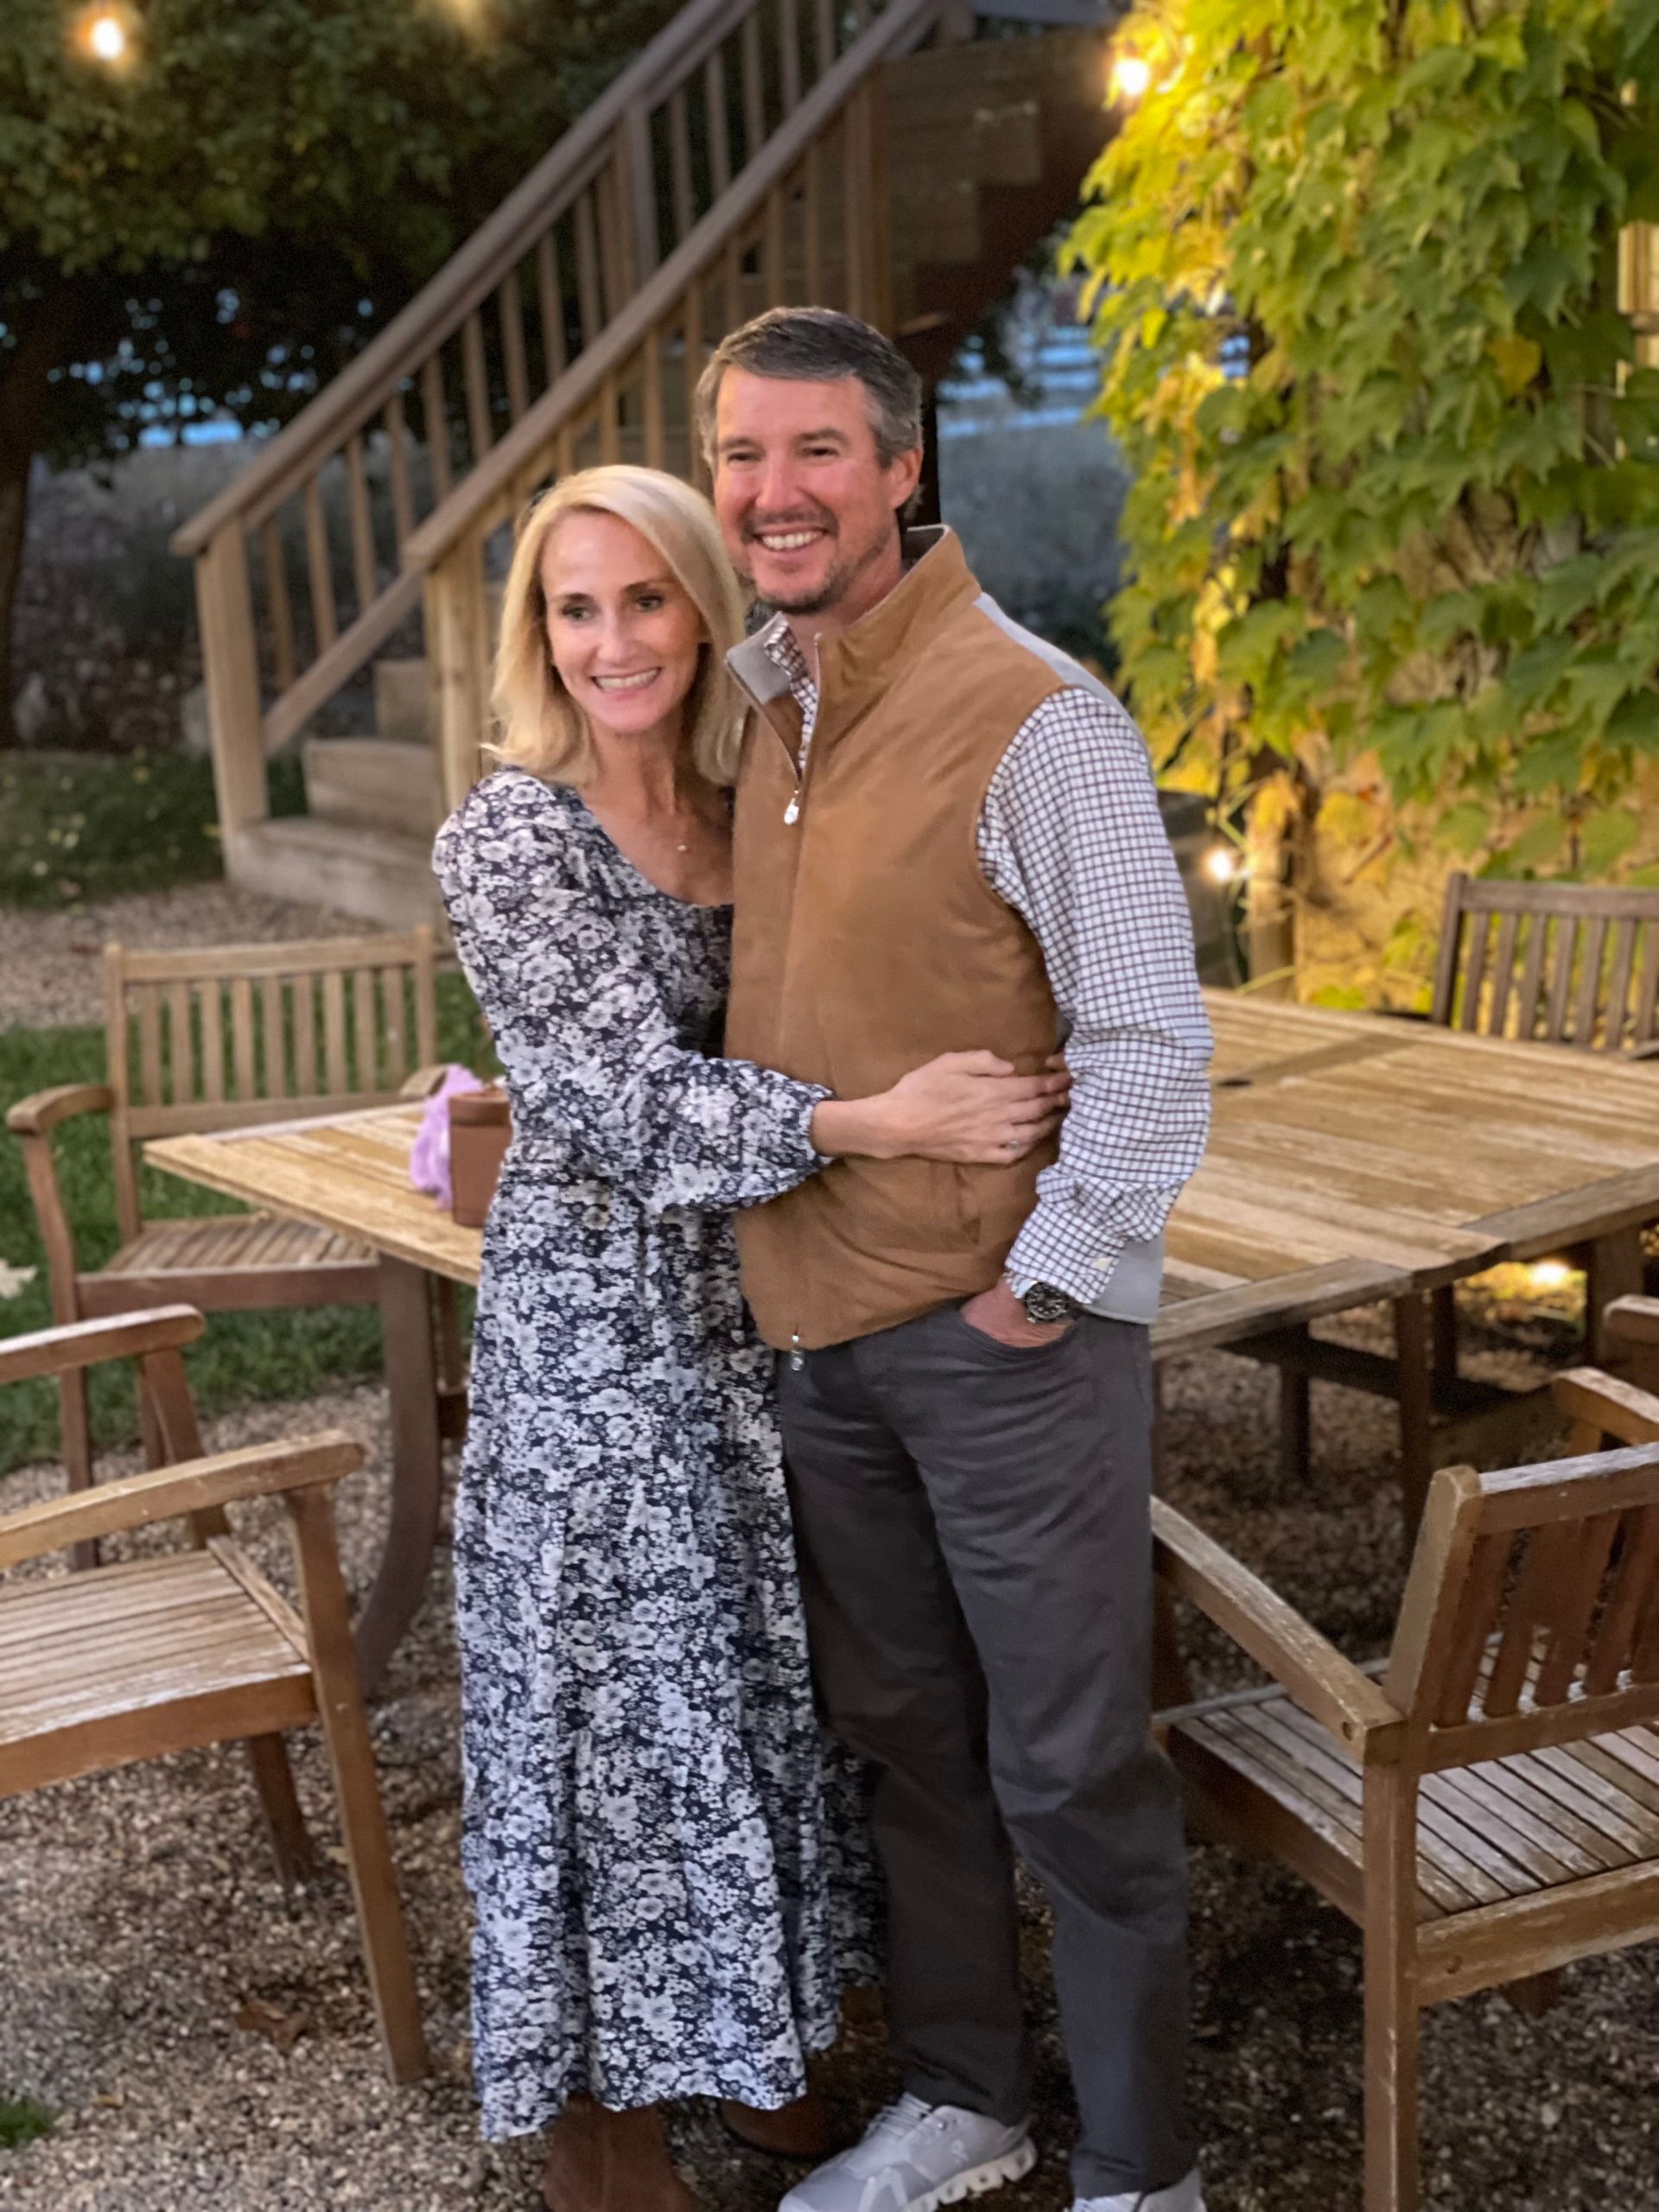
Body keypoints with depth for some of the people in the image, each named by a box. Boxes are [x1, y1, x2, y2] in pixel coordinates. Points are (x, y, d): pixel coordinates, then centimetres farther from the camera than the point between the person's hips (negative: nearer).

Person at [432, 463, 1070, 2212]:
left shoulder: (746, 806, 5)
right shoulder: (508, 838, -14)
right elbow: (626, 1094, -21)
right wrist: (878, 1124, -29)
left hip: (757, 1308, 6)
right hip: (591, 1324, -6)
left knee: (756, 1670, 15)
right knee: (611, 1688, 5)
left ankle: (744, 2034, 35)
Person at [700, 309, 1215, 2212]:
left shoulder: (1032, 720, -15)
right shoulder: (755, 711, 7)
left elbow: (1150, 1046, -15)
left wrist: (1049, 1284, -15)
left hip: (1008, 1336, -7)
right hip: (819, 1323, 7)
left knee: (1070, 1770, 5)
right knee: (902, 1734, 19)